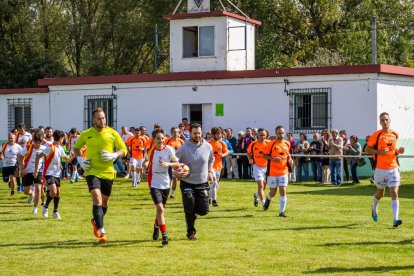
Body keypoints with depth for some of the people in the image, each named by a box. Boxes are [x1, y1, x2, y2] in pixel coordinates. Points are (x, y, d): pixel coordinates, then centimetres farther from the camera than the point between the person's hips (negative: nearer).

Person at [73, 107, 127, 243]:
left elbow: (123, 149, 3)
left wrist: (114, 155, -16)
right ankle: (102, 232, -20)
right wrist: (80, 159, -2)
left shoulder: (112, 133, 0)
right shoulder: (86, 134, 0)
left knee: (105, 201, 15)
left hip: (108, 172, 2)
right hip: (92, 172, -2)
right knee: (97, 198, -19)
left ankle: (96, 221, 44)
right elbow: (76, 148, 16)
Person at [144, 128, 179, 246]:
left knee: (161, 208, 17)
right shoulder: (150, 150, -4)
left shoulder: (168, 149, -8)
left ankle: (156, 226, 47)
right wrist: (146, 164, -9)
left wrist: (168, 164, -23)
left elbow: (177, 163, -6)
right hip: (154, 184, -1)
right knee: (160, 208, -16)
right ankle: (164, 235, -14)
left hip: (166, 183, 2)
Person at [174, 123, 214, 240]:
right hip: (187, 183, -3)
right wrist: (175, 172, -18)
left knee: (203, 210, -2)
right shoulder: (183, 148, -10)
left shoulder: (208, 147, 0)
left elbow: (211, 160, 20)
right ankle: (191, 232, 18)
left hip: (202, 183, 3)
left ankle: (194, 213, 33)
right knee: (190, 211, -2)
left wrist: (209, 171, 9)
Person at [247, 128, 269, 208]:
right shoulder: (253, 144, -8)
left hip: (266, 166, 3)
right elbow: (248, 152, 8)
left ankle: (256, 195, 45)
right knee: (260, 185, -15)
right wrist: (250, 159, -9)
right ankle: (263, 203, -11)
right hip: (257, 166, -3)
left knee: (264, 187, 14)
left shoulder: (268, 143, -6)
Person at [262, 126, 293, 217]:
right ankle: (268, 199, 41)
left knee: (283, 192, -6)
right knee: (273, 192, 5)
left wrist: (289, 160, 3)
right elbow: (264, 155, -4)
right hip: (273, 172, -2)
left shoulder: (287, 144, 5)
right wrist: (272, 158, -20)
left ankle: (282, 212, 0)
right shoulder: (271, 144, -8)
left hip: (284, 172, 2)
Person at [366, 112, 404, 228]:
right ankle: (374, 208, 47)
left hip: (393, 168, 2)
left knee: (394, 193, -10)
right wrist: (379, 152, -19)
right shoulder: (376, 135, -6)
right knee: (380, 193, 14)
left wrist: (398, 151, 2)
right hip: (380, 169, -2)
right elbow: (368, 149, -4)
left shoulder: (395, 134, 8)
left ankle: (395, 220, -14)